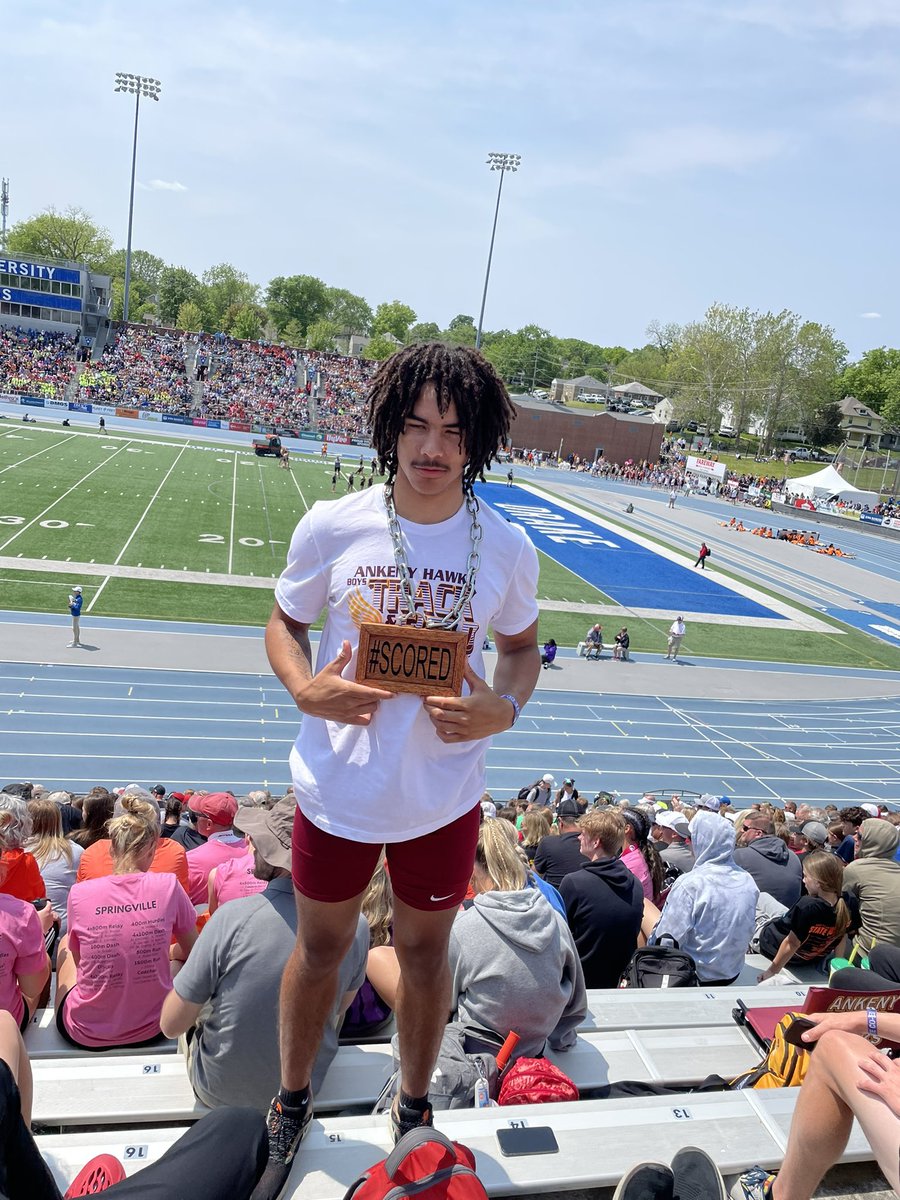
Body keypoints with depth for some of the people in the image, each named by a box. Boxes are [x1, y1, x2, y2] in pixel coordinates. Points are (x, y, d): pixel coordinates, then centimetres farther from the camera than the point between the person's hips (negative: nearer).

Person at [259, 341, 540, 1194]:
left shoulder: (506, 548, -8)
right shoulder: (331, 527, -11)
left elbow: (521, 646, 6)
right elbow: (283, 622, 2)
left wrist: (503, 709, -14)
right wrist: (303, 686, -18)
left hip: (444, 796, 1)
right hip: (337, 791, 0)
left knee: (425, 951, 20)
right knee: (320, 946, 20)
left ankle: (413, 1109, 49)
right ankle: (291, 1104, 49)